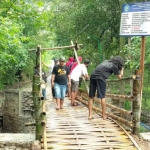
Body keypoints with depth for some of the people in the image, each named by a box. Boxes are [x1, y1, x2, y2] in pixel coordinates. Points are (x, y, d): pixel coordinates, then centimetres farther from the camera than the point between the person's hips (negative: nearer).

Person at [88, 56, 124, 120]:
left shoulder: (106, 61, 26)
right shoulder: (114, 66, 9)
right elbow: (119, 77, 20)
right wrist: (122, 69, 37)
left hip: (93, 76, 6)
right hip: (100, 78, -6)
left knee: (91, 97, 9)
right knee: (102, 97, 4)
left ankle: (90, 115, 7)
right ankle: (104, 115, 9)